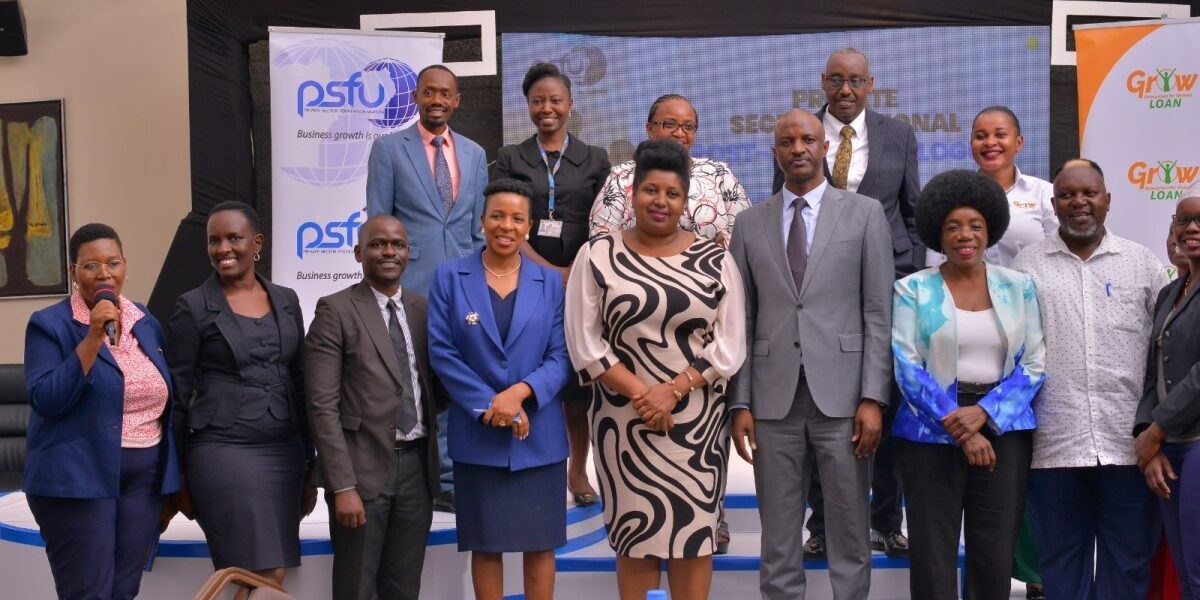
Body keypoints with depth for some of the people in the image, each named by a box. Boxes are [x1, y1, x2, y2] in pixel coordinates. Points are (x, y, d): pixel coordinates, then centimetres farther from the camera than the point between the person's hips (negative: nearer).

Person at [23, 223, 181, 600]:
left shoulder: (146, 322, 10)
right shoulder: (50, 325, -6)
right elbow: (45, 400, -17)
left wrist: (173, 479, 15)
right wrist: (93, 338, -22)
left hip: (145, 477, 5)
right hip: (78, 479, -5)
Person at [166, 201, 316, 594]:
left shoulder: (286, 301, 11)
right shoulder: (193, 308, -2)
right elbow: (176, 395, -1)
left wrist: (309, 465, 13)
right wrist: (177, 476, -3)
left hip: (284, 453, 5)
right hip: (223, 454, -4)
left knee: (270, 579, 5)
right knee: (267, 577, -9)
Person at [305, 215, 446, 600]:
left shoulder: (423, 309, 10)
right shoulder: (336, 311, -5)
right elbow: (323, 406, -10)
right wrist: (343, 486, -16)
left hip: (417, 466, 5)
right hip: (364, 467, -4)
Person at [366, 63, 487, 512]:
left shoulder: (474, 154, 13)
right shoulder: (389, 148, 2)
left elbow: (480, 226, 15)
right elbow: (377, 223, 0)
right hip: (409, 287, -3)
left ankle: (447, 481, 15)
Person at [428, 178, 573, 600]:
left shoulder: (551, 282, 6)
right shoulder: (450, 277, 2)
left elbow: (561, 356, 0)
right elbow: (442, 352, -5)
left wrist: (520, 392, -18)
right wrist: (490, 405, -14)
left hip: (540, 435, 1)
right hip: (477, 435, -1)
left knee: (540, 541, 7)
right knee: (486, 543, 6)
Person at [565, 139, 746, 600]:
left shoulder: (714, 261, 2)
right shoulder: (598, 255, 0)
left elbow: (729, 346, -2)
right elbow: (585, 344, -4)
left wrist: (672, 391, -14)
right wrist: (640, 393, -13)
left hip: (697, 421, 1)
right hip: (623, 419, 0)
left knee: (694, 530, 5)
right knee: (634, 532, 6)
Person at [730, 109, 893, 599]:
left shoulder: (865, 214, 4)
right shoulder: (750, 224, 10)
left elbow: (879, 314, -1)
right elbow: (742, 321, 8)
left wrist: (873, 398, -8)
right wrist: (740, 403, 1)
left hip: (841, 394, -2)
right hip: (774, 398, 2)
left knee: (849, 532, 6)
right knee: (778, 536, 8)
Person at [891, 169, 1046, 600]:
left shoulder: (1018, 287, 7)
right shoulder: (913, 289, 1)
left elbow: (1034, 364, 3)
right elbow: (907, 367, -6)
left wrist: (984, 411, -11)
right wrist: (956, 423, -14)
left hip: (1003, 429, 2)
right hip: (932, 432, -1)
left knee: (995, 555, 3)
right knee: (933, 554, 1)